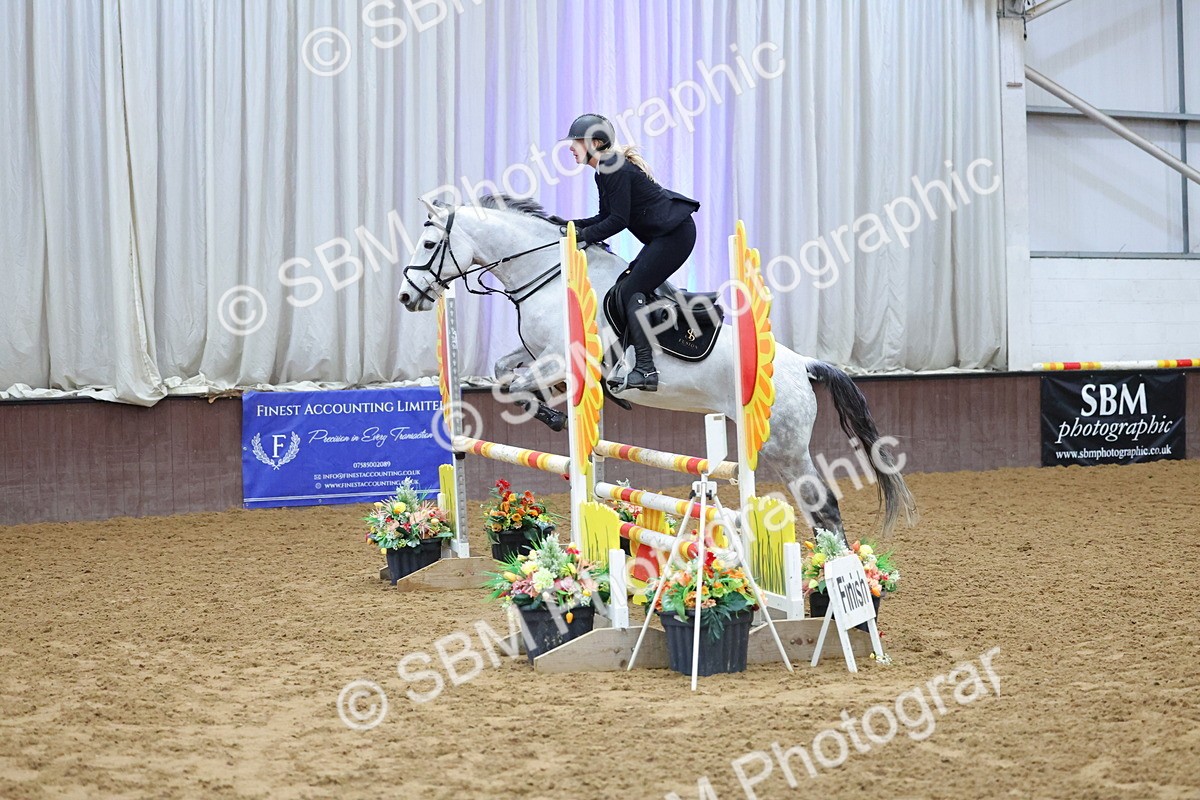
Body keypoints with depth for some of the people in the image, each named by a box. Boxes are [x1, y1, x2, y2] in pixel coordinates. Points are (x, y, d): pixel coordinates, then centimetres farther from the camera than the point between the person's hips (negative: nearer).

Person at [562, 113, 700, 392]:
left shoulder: (616, 169, -18)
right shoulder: (605, 172, 13)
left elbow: (618, 220, -20)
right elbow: (607, 216, 18)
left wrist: (584, 235, -11)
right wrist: (576, 225, 5)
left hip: (675, 233, -11)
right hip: (665, 235, 11)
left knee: (631, 291, -13)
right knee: (634, 290, 11)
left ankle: (645, 370, -17)